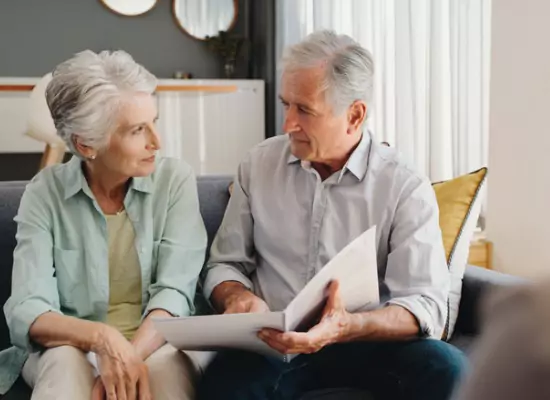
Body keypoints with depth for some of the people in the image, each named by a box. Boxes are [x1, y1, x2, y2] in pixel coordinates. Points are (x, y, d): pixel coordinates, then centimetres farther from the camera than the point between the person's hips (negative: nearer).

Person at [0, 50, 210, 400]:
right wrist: (103, 338, -31)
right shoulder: (45, 193, -3)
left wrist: (130, 356, -30)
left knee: (167, 365, -34)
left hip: (158, 343, 0)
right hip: (71, 347, 0)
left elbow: (175, 290, -11)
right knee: (66, 365, -33)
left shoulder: (175, 179, -3)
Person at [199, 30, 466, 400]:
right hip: (270, 346, 1)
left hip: (366, 345, 0)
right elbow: (224, 264, 11)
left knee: (445, 369, -30)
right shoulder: (259, 165, 6)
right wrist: (238, 298, -14)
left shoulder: (407, 189, -5)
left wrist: (346, 328, -32)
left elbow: (425, 304, -13)